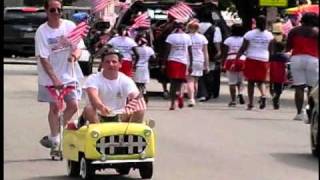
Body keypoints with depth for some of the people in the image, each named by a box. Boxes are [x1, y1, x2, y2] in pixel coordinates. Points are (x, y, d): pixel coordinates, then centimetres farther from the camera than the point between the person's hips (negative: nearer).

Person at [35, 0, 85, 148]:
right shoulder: (42, 31, -12)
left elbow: (78, 47, 1)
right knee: (55, 107, -1)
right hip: (50, 77, -3)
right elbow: (43, 58, -15)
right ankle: (54, 137, 13)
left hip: (69, 75, 3)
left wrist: (75, 54, -24)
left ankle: (57, 131, 19)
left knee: (73, 105, -1)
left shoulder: (70, 26, -4)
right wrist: (54, 79, -22)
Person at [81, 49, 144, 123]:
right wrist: (101, 107, -57)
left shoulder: (126, 80, -4)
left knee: (139, 111, -21)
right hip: (98, 116, -2)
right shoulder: (93, 78, -12)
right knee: (88, 109, -33)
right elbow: (93, 95, -33)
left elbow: (135, 95, -22)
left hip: (119, 117, 2)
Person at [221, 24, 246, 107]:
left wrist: (222, 64, 3)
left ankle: (233, 100, 3)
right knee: (240, 81, 15)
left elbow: (225, 53, -2)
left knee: (232, 82, 3)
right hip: (242, 60, 2)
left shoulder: (228, 40, 1)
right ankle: (240, 93, -12)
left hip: (230, 60, -1)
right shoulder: (244, 40, 4)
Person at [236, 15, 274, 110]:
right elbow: (271, 50, 4)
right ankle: (263, 95, -17)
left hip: (251, 59, -1)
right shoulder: (269, 35, 2)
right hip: (264, 60, 1)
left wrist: (236, 59, 1)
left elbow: (243, 49, -4)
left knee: (251, 82, 8)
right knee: (261, 81, 12)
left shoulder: (249, 34, -3)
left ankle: (250, 103, 5)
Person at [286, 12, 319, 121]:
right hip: (312, 59, -2)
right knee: (312, 87, 3)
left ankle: (299, 113, -6)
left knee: (299, 87, 1)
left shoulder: (294, 31, 9)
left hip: (296, 58, 2)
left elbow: (288, 47, 9)